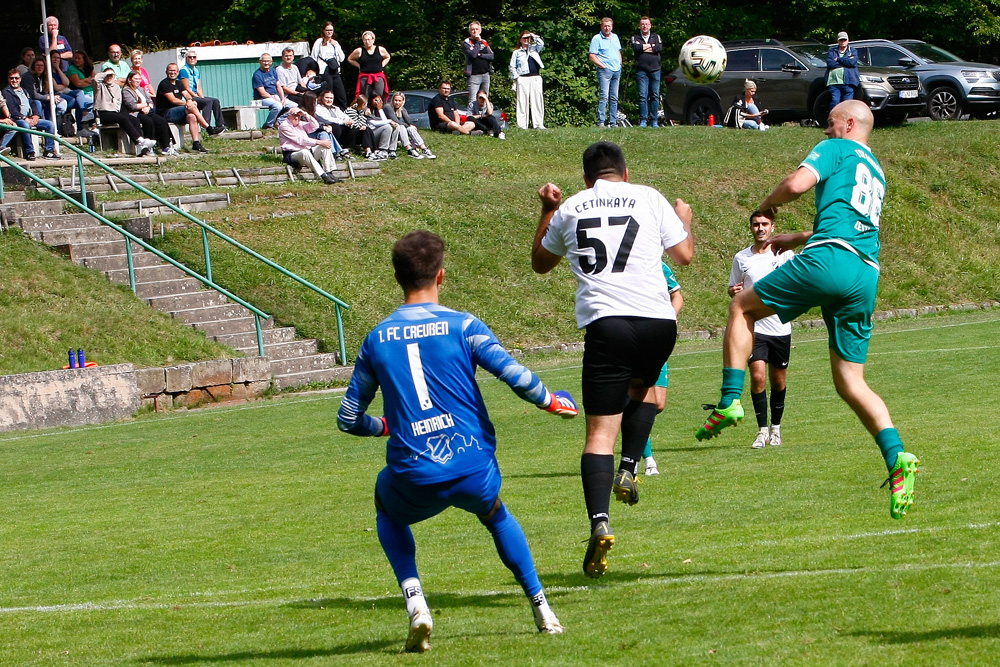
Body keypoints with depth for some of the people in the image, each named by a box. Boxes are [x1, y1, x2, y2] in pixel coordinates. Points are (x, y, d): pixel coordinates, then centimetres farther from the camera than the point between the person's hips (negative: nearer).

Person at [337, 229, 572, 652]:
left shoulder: (376, 340, 7)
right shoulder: (463, 326, -1)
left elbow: (349, 419, 12)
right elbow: (515, 375, -11)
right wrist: (551, 402, 9)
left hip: (416, 479, 0)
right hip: (474, 470, 0)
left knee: (388, 511, 34)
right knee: (494, 513, 36)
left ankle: (415, 603, 11)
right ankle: (541, 609, 30)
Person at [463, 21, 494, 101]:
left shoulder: (484, 42, 15)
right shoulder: (466, 42, 0)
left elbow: (491, 56, 4)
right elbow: (473, 54, -17)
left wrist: (480, 55, -9)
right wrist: (478, 42, -8)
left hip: (486, 75, 5)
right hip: (474, 76, -5)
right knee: (472, 102, -13)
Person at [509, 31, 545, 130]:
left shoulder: (534, 49, 19)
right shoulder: (516, 53, 12)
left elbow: (541, 44, 1)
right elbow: (512, 66, 8)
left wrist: (534, 36, 6)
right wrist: (516, 77, -4)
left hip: (536, 77, 2)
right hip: (522, 79, -2)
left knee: (537, 101, -2)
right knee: (523, 101, -6)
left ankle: (539, 124, 0)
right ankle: (522, 125, -6)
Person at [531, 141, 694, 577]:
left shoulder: (570, 209, 14)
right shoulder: (648, 199, 10)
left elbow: (540, 262, 29)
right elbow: (684, 254, 14)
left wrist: (547, 210, 41)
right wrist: (684, 219, 34)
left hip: (604, 323, -1)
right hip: (658, 321, 1)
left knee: (600, 432, -2)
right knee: (642, 386, 33)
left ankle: (599, 522, -20)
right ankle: (629, 469, 14)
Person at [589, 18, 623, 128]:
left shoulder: (615, 37, 17)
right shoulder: (597, 39, -3)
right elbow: (592, 56, -8)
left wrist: (620, 64, 13)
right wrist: (602, 65, -13)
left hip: (616, 70, 7)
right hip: (604, 70, -7)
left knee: (614, 98, 8)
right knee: (604, 96, -14)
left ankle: (613, 122, 12)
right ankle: (601, 122, -16)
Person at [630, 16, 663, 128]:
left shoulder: (656, 37, 14)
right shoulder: (635, 37, 10)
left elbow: (660, 48, -4)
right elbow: (636, 47, -11)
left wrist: (644, 47, -5)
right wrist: (652, 46, -3)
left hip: (655, 70, 1)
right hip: (641, 71, -1)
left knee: (655, 96, 1)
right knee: (643, 96, -6)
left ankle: (654, 121, 4)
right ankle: (643, 120, -3)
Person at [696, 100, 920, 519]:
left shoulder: (837, 149, 8)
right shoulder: (876, 172, 31)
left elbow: (796, 184, -8)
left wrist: (766, 205, 12)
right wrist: (796, 239, 47)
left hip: (829, 259, -7)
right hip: (867, 276, 7)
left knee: (742, 308, 11)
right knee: (850, 382, 8)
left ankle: (729, 402, -2)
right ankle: (897, 458, -12)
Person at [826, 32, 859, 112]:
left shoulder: (852, 51, 15)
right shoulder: (832, 51, 17)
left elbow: (852, 62, -5)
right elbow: (830, 63, -2)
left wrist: (838, 60, -1)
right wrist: (845, 62, -2)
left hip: (848, 82, 0)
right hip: (834, 81, 0)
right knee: (834, 102, -12)